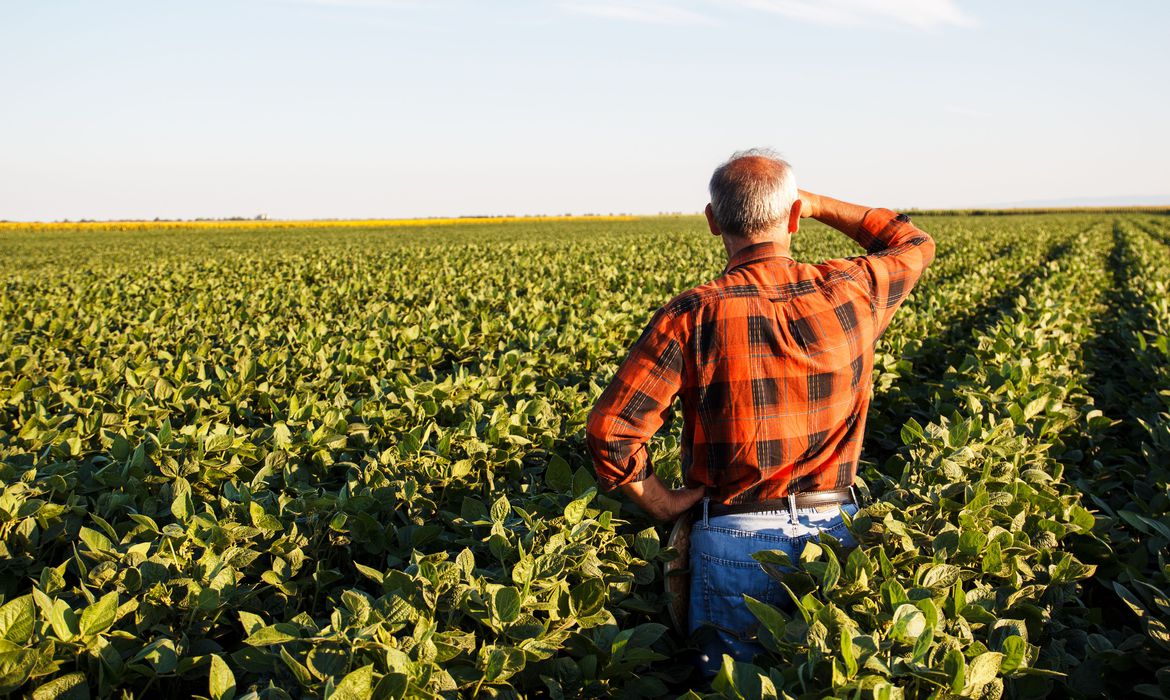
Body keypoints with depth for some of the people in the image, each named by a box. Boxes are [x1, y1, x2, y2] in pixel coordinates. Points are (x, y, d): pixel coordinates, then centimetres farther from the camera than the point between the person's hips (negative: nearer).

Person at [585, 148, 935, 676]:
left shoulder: (694, 316, -15)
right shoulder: (851, 294, -6)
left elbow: (610, 430, -18)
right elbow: (914, 244, 19)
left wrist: (661, 503, -3)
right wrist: (816, 205, 16)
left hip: (735, 539, -2)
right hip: (835, 531, 3)